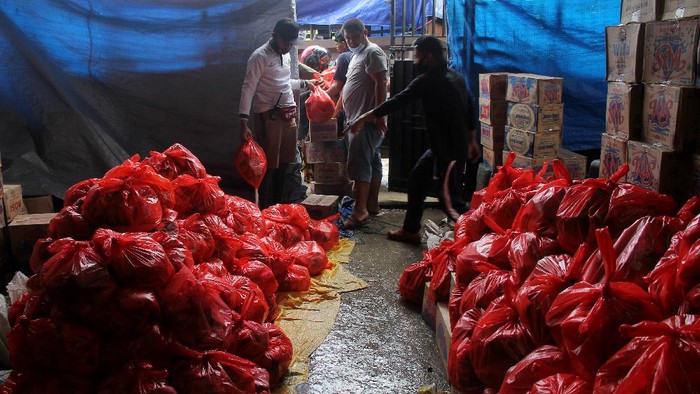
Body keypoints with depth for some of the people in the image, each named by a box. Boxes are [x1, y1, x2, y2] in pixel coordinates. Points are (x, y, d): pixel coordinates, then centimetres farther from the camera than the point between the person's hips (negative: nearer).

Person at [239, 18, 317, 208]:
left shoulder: (286, 55, 13)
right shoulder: (259, 56, -11)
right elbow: (248, 89, -15)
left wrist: (305, 83, 23)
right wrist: (244, 122, -23)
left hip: (289, 113, 8)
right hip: (269, 115, -8)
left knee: (284, 162, 13)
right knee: (268, 164, -2)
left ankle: (278, 205, 24)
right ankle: (265, 210, 8)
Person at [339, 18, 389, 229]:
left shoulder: (372, 52, -10)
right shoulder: (357, 54, 21)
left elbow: (381, 84, -20)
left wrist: (379, 115, -25)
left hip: (367, 120, -10)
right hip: (358, 119, 10)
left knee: (359, 163, -13)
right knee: (372, 162, 13)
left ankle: (360, 210, -12)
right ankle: (372, 204, 19)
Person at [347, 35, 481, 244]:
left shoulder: (428, 80, -17)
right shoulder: (455, 76, 10)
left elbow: (396, 102, -17)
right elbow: (470, 110, 16)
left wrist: (363, 119, -12)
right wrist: (472, 141, 25)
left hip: (449, 150, -10)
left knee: (450, 200, -5)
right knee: (417, 179, 18)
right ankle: (410, 230, 27)